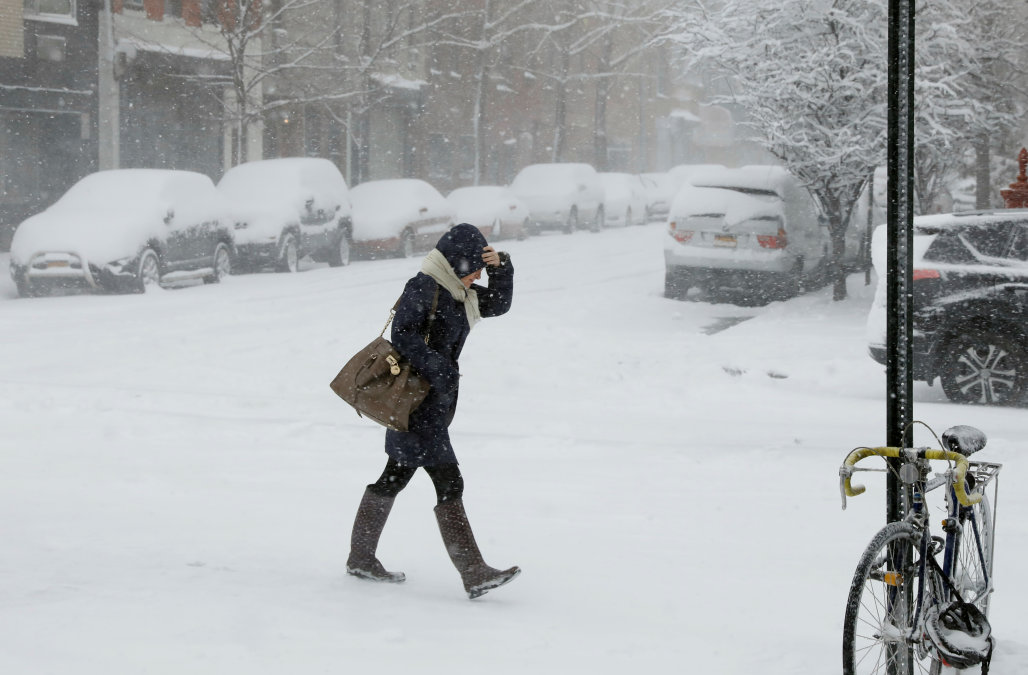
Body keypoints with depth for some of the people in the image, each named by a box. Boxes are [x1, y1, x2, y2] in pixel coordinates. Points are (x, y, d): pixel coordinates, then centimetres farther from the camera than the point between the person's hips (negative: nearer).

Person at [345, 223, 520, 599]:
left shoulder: (459, 293, 14)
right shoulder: (423, 287, -13)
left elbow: (499, 305, 21)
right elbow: (402, 333, -21)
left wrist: (501, 267, 6)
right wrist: (436, 368, -25)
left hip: (438, 400, 10)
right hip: (417, 402, -10)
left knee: (395, 478, 18)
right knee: (449, 483, -13)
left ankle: (360, 558, 29)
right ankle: (475, 575, -16)